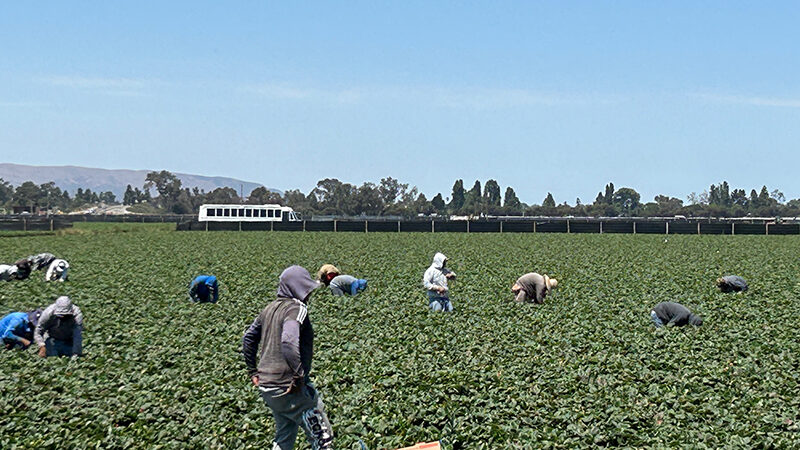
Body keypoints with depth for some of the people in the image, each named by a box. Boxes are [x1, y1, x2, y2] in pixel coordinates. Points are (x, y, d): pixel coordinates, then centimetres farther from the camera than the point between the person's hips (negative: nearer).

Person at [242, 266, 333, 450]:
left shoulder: (270, 308, 13)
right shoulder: (297, 308, -14)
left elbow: (248, 338, 21)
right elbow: (288, 342, -31)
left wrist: (253, 371, 24)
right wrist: (299, 376, -25)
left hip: (266, 387, 9)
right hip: (290, 390, -9)